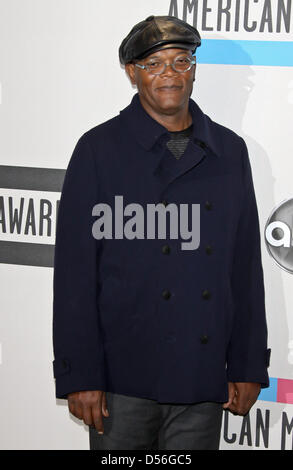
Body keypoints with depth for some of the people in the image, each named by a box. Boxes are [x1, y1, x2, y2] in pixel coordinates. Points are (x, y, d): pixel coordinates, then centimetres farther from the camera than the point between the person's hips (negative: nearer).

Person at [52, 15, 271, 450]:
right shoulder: (99, 149, -1)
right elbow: (75, 272, -4)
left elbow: (246, 266, 10)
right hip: (123, 377, -3)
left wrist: (248, 367, 7)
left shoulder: (229, 151, 9)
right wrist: (79, 376, -8)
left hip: (203, 379, 3)